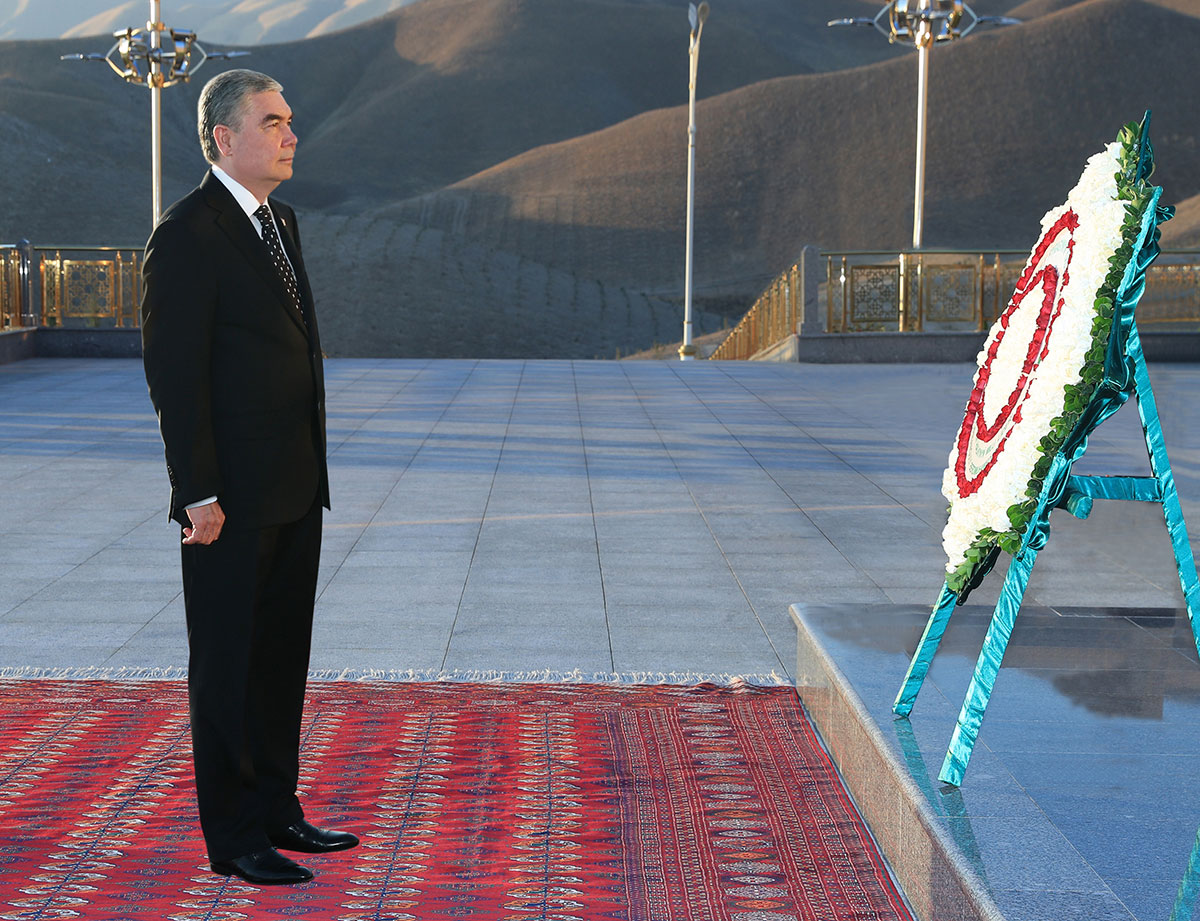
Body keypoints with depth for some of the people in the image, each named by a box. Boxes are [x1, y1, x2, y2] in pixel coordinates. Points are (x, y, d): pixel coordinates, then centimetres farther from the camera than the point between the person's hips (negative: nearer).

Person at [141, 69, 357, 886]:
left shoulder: (281, 222, 13)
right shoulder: (187, 235, -14)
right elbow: (174, 374, -17)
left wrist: (313, 470, 15)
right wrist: (198, 495, -19)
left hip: (295, 491, 8)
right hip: (233, 499, -8)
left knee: (282, 658, 15)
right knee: (229, 666, 2)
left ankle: (276, 810, 27)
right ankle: (235, 839, 11)